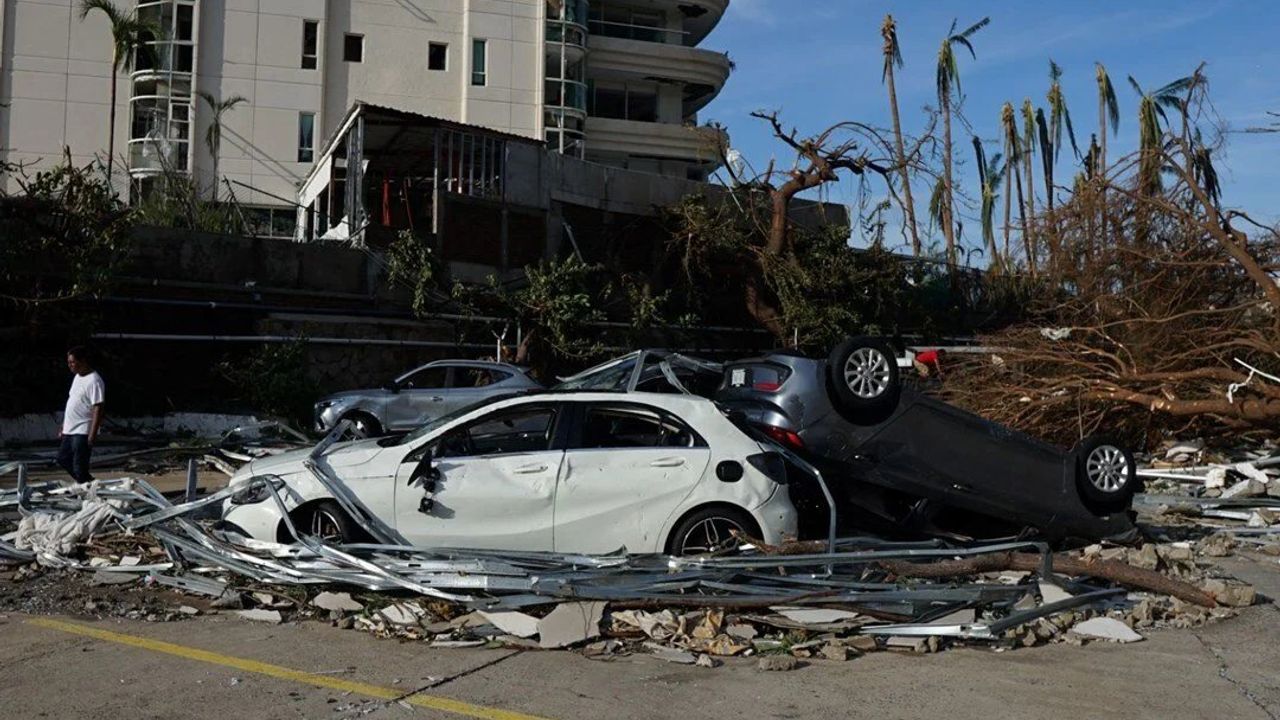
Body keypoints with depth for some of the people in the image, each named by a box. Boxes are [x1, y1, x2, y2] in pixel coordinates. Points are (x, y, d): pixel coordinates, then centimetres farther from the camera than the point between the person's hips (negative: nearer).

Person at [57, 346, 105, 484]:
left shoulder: (94, 381, -18)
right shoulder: (77, 377, 12)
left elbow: (98, 409, -21)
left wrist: (92, 435, -24)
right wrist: (64, 427, 20)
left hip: (82, 432, -10)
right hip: (70, 430, 10)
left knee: (79, 468, -5)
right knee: (63, 459, 18)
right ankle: (89, 484, 27)